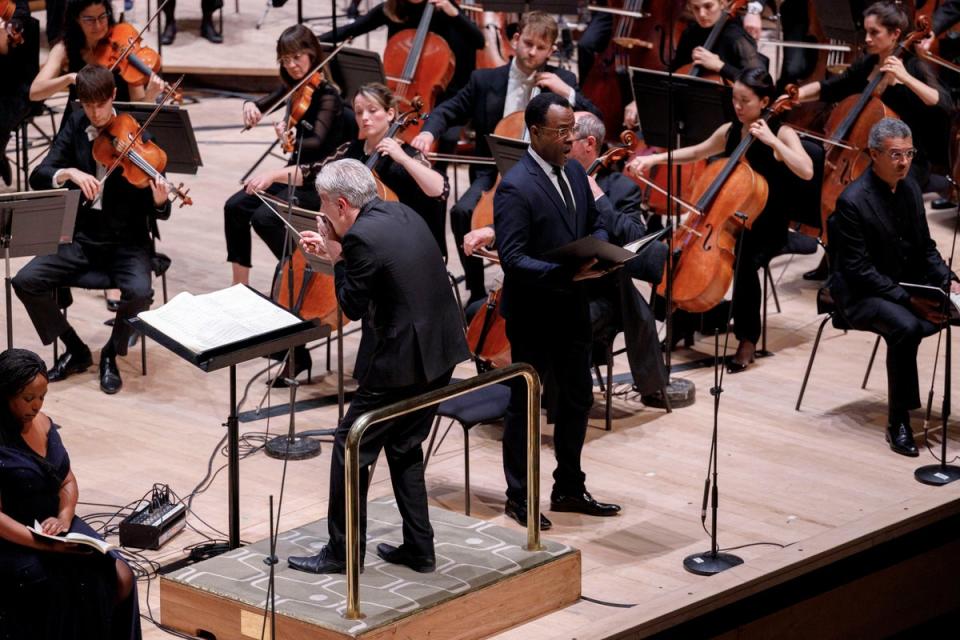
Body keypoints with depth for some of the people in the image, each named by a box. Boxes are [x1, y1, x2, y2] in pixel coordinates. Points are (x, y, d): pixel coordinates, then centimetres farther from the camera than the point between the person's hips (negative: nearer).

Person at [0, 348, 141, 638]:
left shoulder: (43, 424, 5)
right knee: (84, 589, -25)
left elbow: (67, 480, 13)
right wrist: (47, 546, -29)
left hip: (54, 526, 8)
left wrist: (64, 518, -8)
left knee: (121, 579, -10)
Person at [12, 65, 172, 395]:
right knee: (25, 281, -17)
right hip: (80, 238, 3)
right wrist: (70, 173, -27)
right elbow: (38, 177, -7)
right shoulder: (75, 126, 3)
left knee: (139, 291, -31)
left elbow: (155, 212, -9)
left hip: (126, 240, -3)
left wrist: (160, 203, -34)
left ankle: (111, 354, -2)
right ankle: (75, 350, 3)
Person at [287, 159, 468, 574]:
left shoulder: (361, 237, -19)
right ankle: (418, 548, 24)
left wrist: (336, 257, -1)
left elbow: (353, 306, -10)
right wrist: (337, 252, 17)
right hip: (440, 353, 9)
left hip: (401, 361, -9)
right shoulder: (400, 213, 8)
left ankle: (343, 551, 13)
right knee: (405, 446, 21)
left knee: (352, 447, 5)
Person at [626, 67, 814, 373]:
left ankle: (748, 339, -16)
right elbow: (695, 153, 22)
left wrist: (772, 141, -28)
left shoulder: (782, 133, -10)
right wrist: (654, 159, 12)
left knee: (744, 261, -34)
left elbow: (806, 172, -26)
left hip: (766, 229, -6)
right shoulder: (729, 131, 6)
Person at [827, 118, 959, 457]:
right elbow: (859, 270, -20)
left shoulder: (909, 186, 4)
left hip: (908, 284, 7)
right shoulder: (853, 201, -18)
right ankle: (898, 422, -25)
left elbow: (925, 247, 13)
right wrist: (907, 300, -26)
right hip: (861, 293, -7)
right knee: (907, 326, -36)